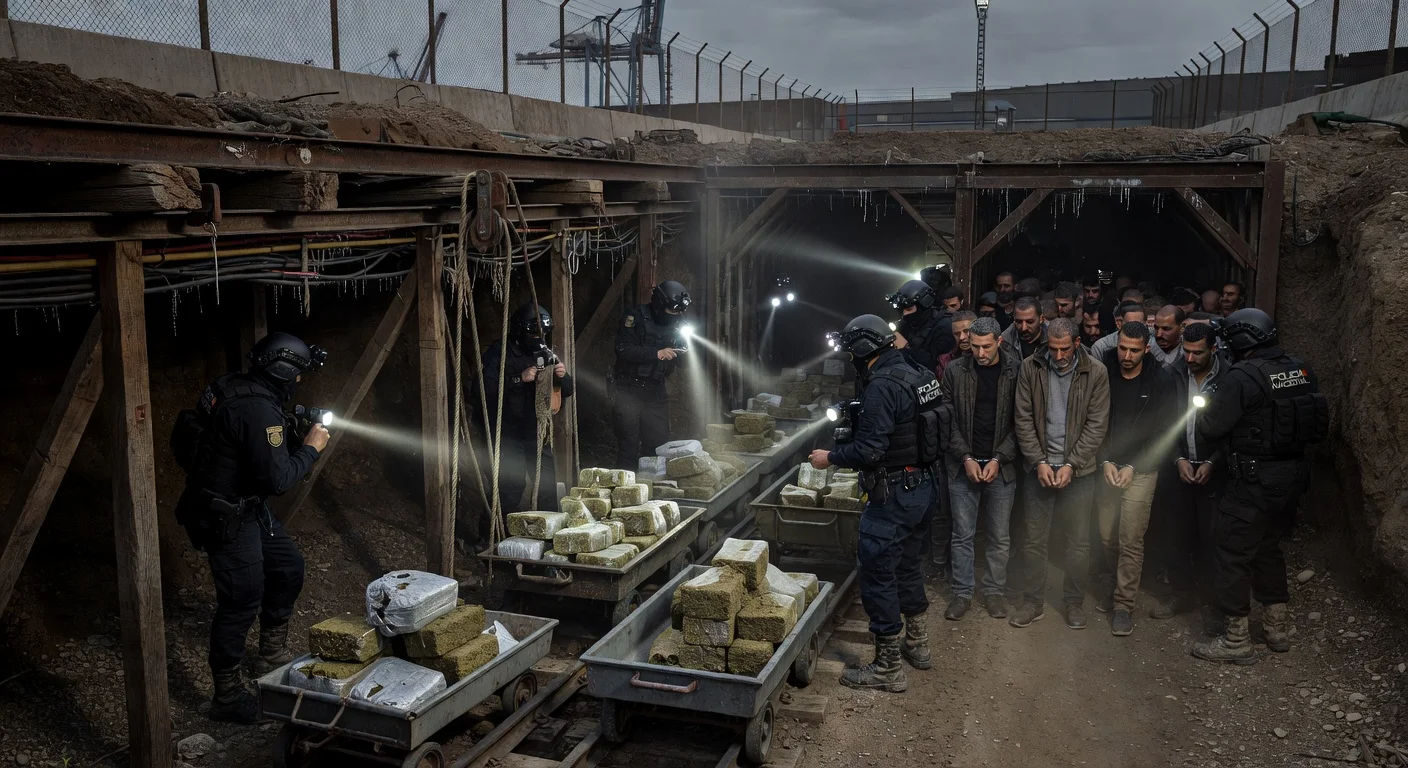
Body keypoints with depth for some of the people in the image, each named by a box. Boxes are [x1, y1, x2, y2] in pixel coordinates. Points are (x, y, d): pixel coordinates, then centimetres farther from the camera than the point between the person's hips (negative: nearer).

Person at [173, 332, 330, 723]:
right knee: (242, 602, -4)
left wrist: (294, 434, 4)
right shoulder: (258, 410, -26)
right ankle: (228, 696, 7)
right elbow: (276, 478, -27)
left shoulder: (236, 390, 5)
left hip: (246, 507, 11)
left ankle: (273, 656, 32)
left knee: (289, 567, 18)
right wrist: (310, 449, -13)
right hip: (226, 518, -11)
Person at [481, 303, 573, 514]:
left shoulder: (545, 354, 9)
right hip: (508, 431, -5)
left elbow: (567, 391, 10)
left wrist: (563, 376, -12)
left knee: (547, 481, 6)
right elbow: (486, 387, -23)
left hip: (537, 429, 6)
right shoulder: (499, 353, -9)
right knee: (512, 484, -10)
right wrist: (519, 378, -29)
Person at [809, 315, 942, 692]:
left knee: (877, 575, 0)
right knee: (908, 564, 24)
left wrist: (830, 458, -11)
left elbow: (870, 450, -26)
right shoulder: (915, 374, 7)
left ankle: (888, 668, 8)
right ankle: (917, 644, 39)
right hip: (922, 487, 10)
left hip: (893, 496, -10)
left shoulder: (882, 386, -22)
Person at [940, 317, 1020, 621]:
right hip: (963, 464, 0)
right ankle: (962, 593, 19)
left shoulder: (1016, 371, -5)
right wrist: (966, 458, -9)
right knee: (963, 534, 6)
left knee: (1000, 535, 10)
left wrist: (998, 459, -10)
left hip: (1002, 465, 0)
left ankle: (994, 590, 25)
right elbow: (948, 420, -1)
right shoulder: (955, 371, -3)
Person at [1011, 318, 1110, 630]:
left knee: (1079, 542, 8)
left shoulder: (1095, 373, -6)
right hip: (1039, 467, 1)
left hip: (1079, 470, -1)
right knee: (1034, 540, 7)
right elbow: (1023, 419, -2)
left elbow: (1097, 425, -6)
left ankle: (1075, 603, 24)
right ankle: (1033, 602, 21)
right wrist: (1039, 461, -9)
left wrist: (1071, 465, -13)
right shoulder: (1031, 368, -3)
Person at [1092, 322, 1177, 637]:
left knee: (1130, 541, -6)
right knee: (1107, 537, 5)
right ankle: (1107, 590, 25)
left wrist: (1133, 467, -11)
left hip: (1140, 470, -2)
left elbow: (1163, 433, -4)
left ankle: (1124, 606, 3)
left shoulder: (1160, 382, -4)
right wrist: (1105, 461, -7)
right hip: (1107, 466, 2)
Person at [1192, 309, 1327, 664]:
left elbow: (1210, 429, -16)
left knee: (1233, 554, 3)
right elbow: (1317, 423, 12)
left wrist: (1205, 409, 4)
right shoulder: (1301, 371, 3)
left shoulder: (1242, 377, -20)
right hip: (1292, 476, 8)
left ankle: (1236, 641, 10)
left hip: (1254, 484, -8)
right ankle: (1277, 629, 33)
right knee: (1268, 547, 23)